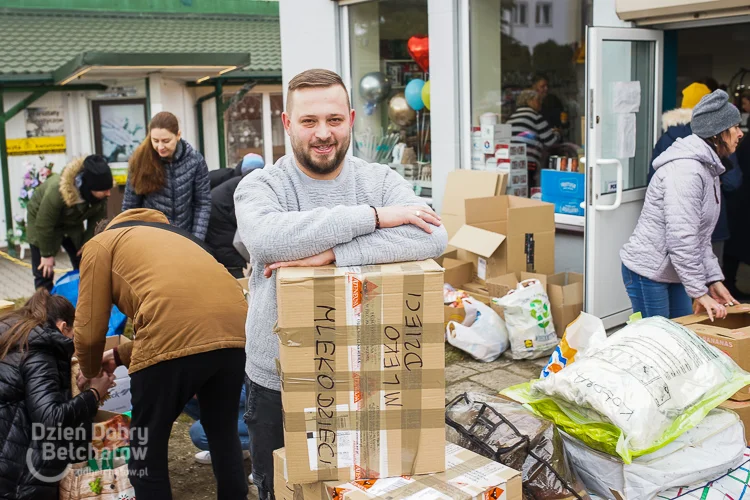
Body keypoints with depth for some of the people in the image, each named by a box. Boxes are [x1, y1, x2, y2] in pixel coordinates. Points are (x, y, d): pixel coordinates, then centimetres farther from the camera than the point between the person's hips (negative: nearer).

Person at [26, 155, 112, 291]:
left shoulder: (100, 194, -28)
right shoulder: (56, 191, -41)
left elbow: (97, 220, -12)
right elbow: (44, 225, -29)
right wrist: (47, 254, -20)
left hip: (72, 222, 5)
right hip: (42, 219, -5)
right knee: (44, 273, -6)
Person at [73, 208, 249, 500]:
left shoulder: (101, 243, 21)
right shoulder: (172, 235, 38)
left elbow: (90, 330, 17)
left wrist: (90, 372, 36)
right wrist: (121, 356, 44)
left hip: (175, 337, -6)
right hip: (234, 328, 6)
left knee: (147, 449, 15)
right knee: (223, 433, 26)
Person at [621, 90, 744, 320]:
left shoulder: (708, 169, 11)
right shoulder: (686, 170, -21)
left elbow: (702, 236, 12)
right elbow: (681, 239, -26)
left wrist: (714, 279, 6)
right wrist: (700, 292, -22)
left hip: (673, 273, 10)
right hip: (648, 272, -10)